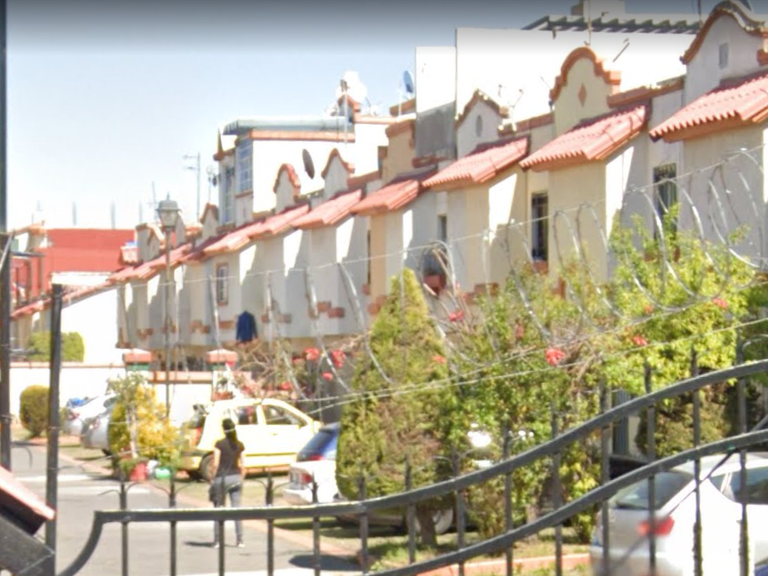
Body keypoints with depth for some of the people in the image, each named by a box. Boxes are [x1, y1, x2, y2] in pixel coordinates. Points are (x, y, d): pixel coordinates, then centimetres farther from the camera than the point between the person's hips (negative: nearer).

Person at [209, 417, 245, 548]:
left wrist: (213, 479, -1)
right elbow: (242, 465, 6)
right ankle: (240, 540, 2)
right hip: (236, 478, 3)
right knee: (237, 509, 5)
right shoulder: (239, 445, 5)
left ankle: (217, 540, 4)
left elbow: (216, 464, -9)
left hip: (222, 478, -3)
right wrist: (241, 479, 16)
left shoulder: (219, 444, -7)